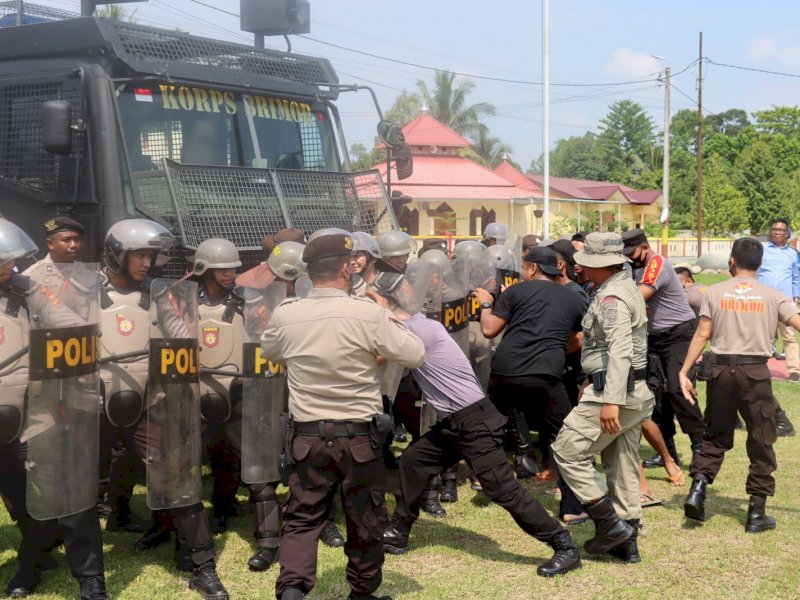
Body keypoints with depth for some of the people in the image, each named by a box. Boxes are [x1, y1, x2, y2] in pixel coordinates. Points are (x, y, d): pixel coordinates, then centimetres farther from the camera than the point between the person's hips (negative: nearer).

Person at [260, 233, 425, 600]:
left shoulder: (285, 315, -5)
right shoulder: (370, 314, -15)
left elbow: (269, 353, 16)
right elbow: (415, 356, -6)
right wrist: (392, 324, 8)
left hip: (307, 435, 2)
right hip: (360, 436, -2)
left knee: (302, 518, 12)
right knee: (365, 522, 16)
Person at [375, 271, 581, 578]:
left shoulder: (418, 330, -16)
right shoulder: (417, 326, 13)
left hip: (474, 421, -10)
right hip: (453, 423, 10)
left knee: (502, 489, -10)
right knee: (412, 460, 13)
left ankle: (565, 548, -4)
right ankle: (397, 533, 26)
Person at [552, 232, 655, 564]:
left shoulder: (611, 297, -16)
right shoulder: (626, 288, 17)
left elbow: (620, 352, -27)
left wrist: (610, 401, -32)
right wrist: (594, 384, 28)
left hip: (614, 392, -11)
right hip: (636, 392, 11)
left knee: (567, 450, -5)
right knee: (623, 465, 13)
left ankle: (610, 523, -3)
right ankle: (627, 541, 18)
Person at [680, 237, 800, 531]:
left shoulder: (715, 292, 3)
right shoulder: (773, 296, 2)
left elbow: (702, 335, -1)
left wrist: (684, 371, 2)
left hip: (721, 369, 1)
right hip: (756, 371, -1)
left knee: (715, 435, 17)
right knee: (761, 442, 9)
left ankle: (698, 489, 0)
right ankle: (757, 512, 12)